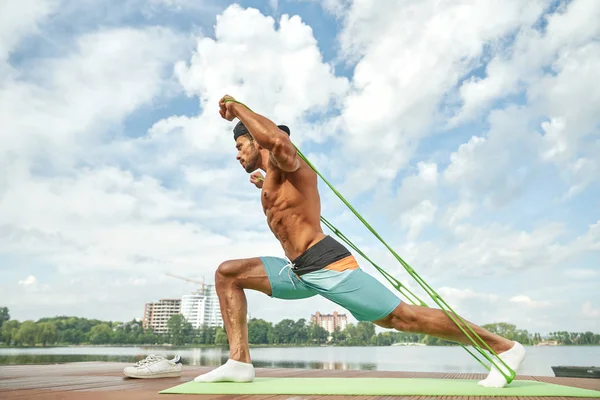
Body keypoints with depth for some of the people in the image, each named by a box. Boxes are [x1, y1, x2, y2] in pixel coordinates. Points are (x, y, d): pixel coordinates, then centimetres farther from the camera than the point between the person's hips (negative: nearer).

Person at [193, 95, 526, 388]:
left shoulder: (285, 163, -3)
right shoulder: (273, 180, 24)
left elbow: (277, 139, -30)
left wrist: (238, 108, -15)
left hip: (326, 265, -9)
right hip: (299, 272, 10)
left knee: (401, 317, -8)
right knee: (227, 273, 7)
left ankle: (504, 348, 7)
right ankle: (240, 361, -3)